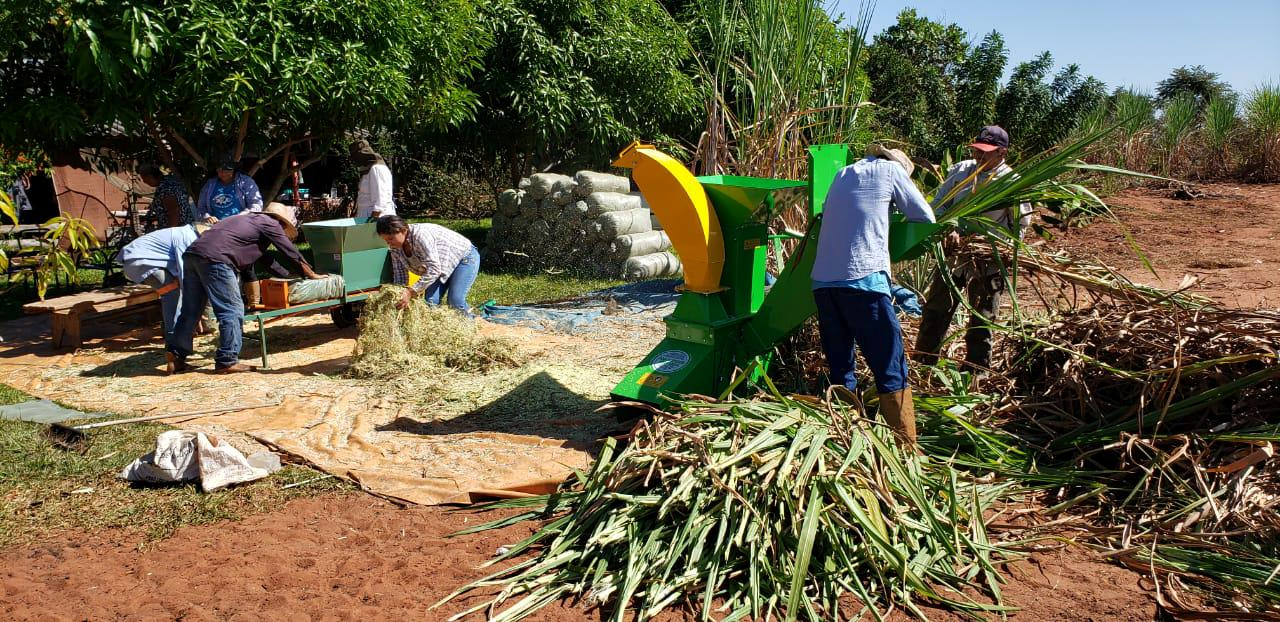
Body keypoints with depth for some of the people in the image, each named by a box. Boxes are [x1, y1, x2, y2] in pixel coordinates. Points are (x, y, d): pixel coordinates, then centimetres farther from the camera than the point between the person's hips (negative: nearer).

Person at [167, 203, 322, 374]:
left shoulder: (253, 220, 33)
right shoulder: (271, 223, 7)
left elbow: (265, 258, 42)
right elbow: (291, 252, 12)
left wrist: (288, 274, 47)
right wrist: (311, 274, 24)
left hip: (192, 253, 10)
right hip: (214, 259, -9)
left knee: (190, 311, 14)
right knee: (231, 310, -3)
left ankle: (177, 357, 16)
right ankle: (227, 361, 0)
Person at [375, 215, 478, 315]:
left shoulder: (421, 236, -35)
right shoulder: (395, 247, -10)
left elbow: (434, 269, -39)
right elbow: (399, 273, -3)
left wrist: (411, 292, -40)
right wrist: (399, 295, -15)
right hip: (443, 268, 8)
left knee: (455, 300, -20)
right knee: (430, 301, -6)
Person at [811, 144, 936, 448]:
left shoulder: (843, 173, 24)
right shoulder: (891, 169, 10)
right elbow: (925, 217, 11)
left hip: (822, 281, 6)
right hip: (863, 278, -6)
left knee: (840, 368, 13)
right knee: (891, 369, -1)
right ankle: (906, 449, 0)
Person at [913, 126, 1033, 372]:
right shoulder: (960, 170, 0)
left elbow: (1020, 225, -10)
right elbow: (938, 205, -1)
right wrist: (948, 230, -20)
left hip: (987, 263, -3)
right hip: (953, 254, 3)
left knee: (981, 323, 8)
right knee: (935, 313, 11)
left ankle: (975, 373, 20)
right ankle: (920, 365, 23)